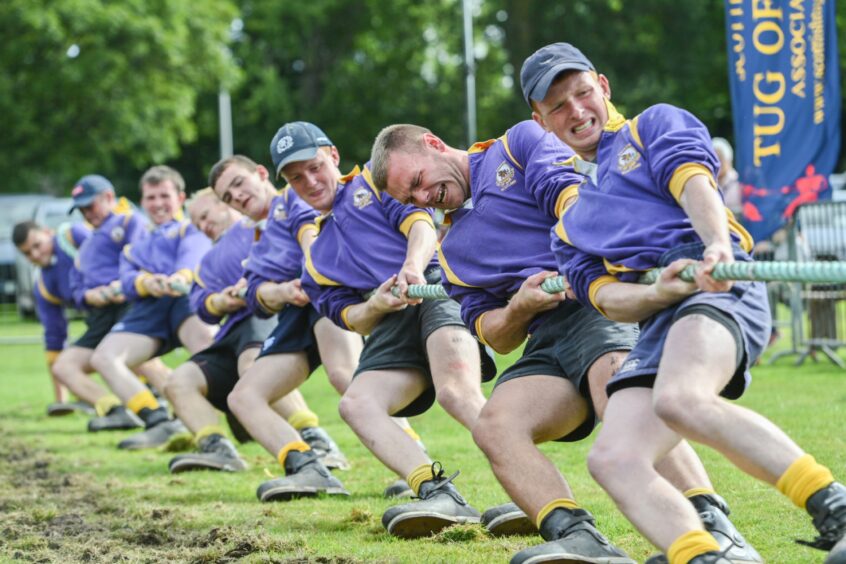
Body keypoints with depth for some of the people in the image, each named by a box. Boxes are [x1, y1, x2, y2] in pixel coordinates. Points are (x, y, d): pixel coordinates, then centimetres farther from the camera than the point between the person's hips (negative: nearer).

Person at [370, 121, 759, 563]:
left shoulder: (520, 143, 14)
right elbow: (497, 338, 21)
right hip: (547, 339, 7)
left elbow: (571, 194, -5)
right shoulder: (453, 252, 29)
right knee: (493, 425, -21)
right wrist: (518, 310, -2)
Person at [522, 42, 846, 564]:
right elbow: (605, 298, 14)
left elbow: (692, 181, -1)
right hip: (656, 325, 6)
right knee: (613, 460, -20)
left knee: (679, 400, -37)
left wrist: (719, 245, -24)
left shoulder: (656, 124, 21)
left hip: (719, 284, -6)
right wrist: (657, 293, -11)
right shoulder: (572, 227, 33)